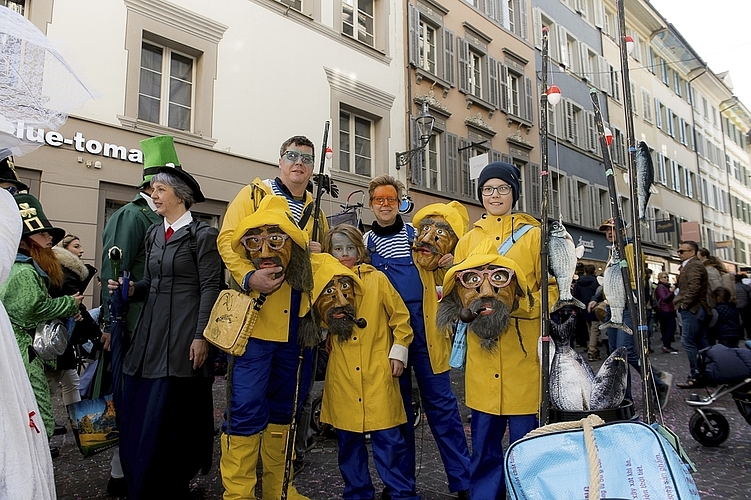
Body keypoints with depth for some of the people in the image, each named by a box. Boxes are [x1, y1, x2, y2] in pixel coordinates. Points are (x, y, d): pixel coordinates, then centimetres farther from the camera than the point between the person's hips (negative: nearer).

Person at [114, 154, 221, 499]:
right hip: (149, 334, 7)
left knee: (167, 417, -1)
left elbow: (210, 288, -11)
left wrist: (201, 336, -16)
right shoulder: (154, 234, 15)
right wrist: (132, 289, -2)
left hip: (182, 338, -7)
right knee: (136, 414, 10)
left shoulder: (202, 234, -6)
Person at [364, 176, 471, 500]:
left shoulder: (419, 234, 8)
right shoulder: (366, 242, 10)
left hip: (424, 327, -1)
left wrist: (447, 266, -10)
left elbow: (439, 279, 11)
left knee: (440, 402, 1)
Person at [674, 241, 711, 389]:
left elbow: (694, 287, -23)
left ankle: (696, 376, -8)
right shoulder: (692, 265, 22)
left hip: (692, 309, -11)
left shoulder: (693, 265, -12)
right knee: (702, 343, 11)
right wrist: (682, 302, 15)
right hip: (699, 309, 11)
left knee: (688, 342, -10)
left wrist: (684, 304, -16)